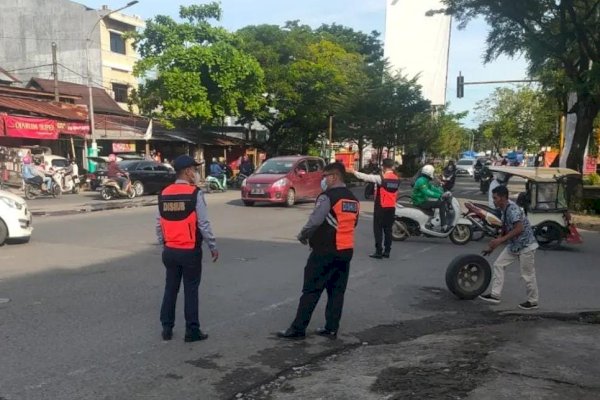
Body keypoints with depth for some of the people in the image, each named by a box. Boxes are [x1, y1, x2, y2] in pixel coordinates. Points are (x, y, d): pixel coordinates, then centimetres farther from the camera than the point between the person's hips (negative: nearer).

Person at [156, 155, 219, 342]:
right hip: (190, 251, -5)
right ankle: (192, 331, 12)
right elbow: (203, 224, -14)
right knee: (191, 290, 5)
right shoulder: (195, 193, -13)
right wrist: (213, 246, -4)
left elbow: (159, 224, 6)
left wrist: (164, 244, 17)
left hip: (170, 250, 5)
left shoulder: (164, 194, 4)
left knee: (170, 289, 15)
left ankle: (167, 329, 22)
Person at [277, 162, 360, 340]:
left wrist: (302, 235, -3)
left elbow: (315, 221, -19)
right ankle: (331, 328, 15)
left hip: (325, 251, -7)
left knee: (311, 290, -1)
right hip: (346, 250, 7)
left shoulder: (328, 196, -13)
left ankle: (298, 328, 4)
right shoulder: (353, 200, 12)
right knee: (337, 291, 11)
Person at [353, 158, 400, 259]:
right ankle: (387, 251, 13)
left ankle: (379, 252, -2)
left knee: (378, 229, 0)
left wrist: (354, 172, -5)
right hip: (392, 207, 6)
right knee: (388, 229, 11)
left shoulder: (381, 178, -14)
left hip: (381, 207, -6)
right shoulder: (396, 179, 4)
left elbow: (366, 177, -13)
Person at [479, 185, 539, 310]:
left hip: (526, 245, -9)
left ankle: (533, 301, 19)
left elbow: (519, 228, -30)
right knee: (498, 264, 4)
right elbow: (506, 231, 15)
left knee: (528, 275, 2)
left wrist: (500, 240, -29)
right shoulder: (504, 210, 7)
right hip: (513, 245, 9)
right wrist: (492, 247, 16)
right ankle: (495, 295, 8)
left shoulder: (512, 209, -22)